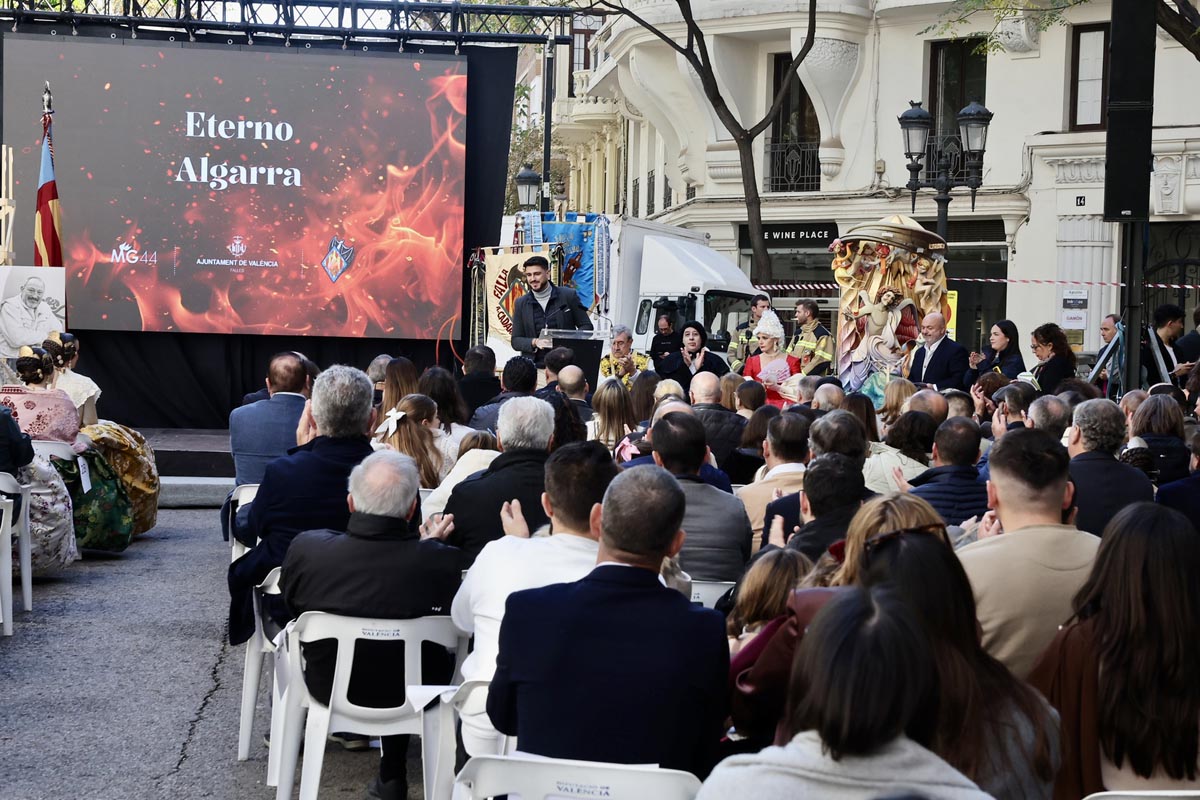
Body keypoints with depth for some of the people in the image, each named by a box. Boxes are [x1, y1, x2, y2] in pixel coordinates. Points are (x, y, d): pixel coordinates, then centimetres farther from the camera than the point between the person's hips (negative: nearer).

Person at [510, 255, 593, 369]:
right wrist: (534, 342, -11)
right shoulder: (521, 304, 10)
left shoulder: (568, 296, 4)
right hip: (534, 367, 1)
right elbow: (516, 341, 10)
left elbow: (586, 326, 8)